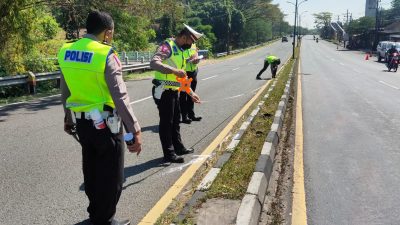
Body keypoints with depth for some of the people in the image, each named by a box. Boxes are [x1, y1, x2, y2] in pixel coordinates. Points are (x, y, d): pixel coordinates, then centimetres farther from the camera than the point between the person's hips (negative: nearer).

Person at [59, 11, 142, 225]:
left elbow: (65, 91, 12)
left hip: (82, 122, 7)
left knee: (91, 170, 24)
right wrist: (135, 130, -20)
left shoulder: (66, 51, 3)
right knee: (110, 175, 10)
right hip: (105, 123, -7)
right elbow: (120, 97, -22)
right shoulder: (106, 55, -18)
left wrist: (68, 117, 25)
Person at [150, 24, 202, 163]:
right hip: (163, 91, -9)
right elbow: (154, 63, -30)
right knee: (166, 122, 1)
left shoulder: (180, 51, 15)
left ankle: (178, 147, 34)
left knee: (175, 120, 19)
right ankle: (169, 154, 11)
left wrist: (191, 93, 18)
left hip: (174, 92, 9)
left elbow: (182, 78, 21)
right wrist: (174, 71, -35)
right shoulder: (167, 46, -13)